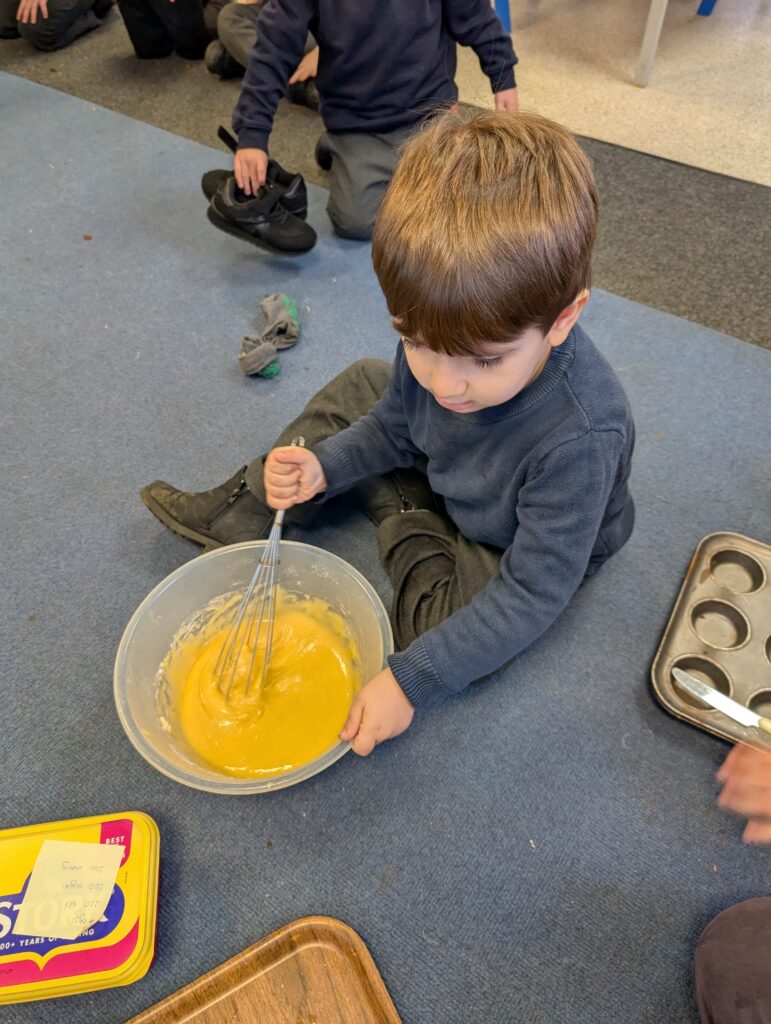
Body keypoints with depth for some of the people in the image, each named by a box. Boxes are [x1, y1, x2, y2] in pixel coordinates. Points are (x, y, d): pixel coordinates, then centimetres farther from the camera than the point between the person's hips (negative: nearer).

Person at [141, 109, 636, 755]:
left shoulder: (580, 434, -42)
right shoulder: (443, 335, -25)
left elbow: (532, 594, -33)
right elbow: (396, 427, -3)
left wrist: (409, 680, -33)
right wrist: (323, 467, -19)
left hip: (522, 545, -5)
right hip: (448, 477, 5)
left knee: (457, 626, -31)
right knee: (361, 388, 1)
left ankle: (415, 540, 1)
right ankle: (243, 514, 9)